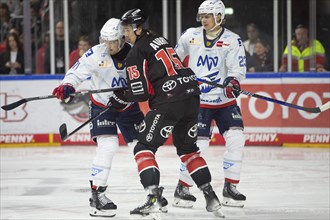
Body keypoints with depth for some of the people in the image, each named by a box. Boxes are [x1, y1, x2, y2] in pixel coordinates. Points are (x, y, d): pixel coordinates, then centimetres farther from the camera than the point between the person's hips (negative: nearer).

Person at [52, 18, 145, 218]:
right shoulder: (96, 54, -18)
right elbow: (77, 71, -14)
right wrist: (67, 86, -32)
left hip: (128, 106, 3)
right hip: (102, 105, -3)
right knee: (107, 146, -20)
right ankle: (97, 194, -15)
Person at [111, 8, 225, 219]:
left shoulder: (137, 52, -4)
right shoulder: (160, 40, 21)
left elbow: (141, 92, -7)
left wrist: (121, 97, 12)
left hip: (169, 102, -8)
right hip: (192, 96, 8)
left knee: (144, 148, -1)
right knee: (188, 148, 23)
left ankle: (154, 199, -16)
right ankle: (211, 197, 18)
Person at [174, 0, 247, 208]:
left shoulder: (233, 40, -2)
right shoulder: (190, 36, 3)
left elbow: (238, 68, -11)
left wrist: (233, 81, -30)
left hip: (225, 100, 1)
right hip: (198, 100, -1)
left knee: (236, 139, -11)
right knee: (198, 143, -12)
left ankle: (230, 188, 2)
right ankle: (182, 188, 2)